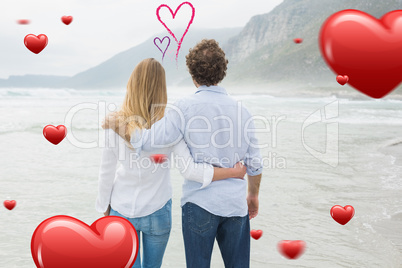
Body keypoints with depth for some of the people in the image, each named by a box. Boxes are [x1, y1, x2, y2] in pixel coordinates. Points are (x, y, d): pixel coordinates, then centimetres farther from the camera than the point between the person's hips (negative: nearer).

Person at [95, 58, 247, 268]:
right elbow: (189, 170, -20)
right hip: (157, 211, 0)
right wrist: (234, 172, -10)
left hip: (122, 211, 0)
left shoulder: (114, 124, -13)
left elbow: (106, 173, -5)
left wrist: (105, 209, 10)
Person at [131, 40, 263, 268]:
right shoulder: (241, 110, 2)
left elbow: (147, 141, -18)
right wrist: (253, 195, 23)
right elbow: (255, 163, 6)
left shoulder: (185, 109, -11)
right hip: (236, 203, 4)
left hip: (200, 203, -3)